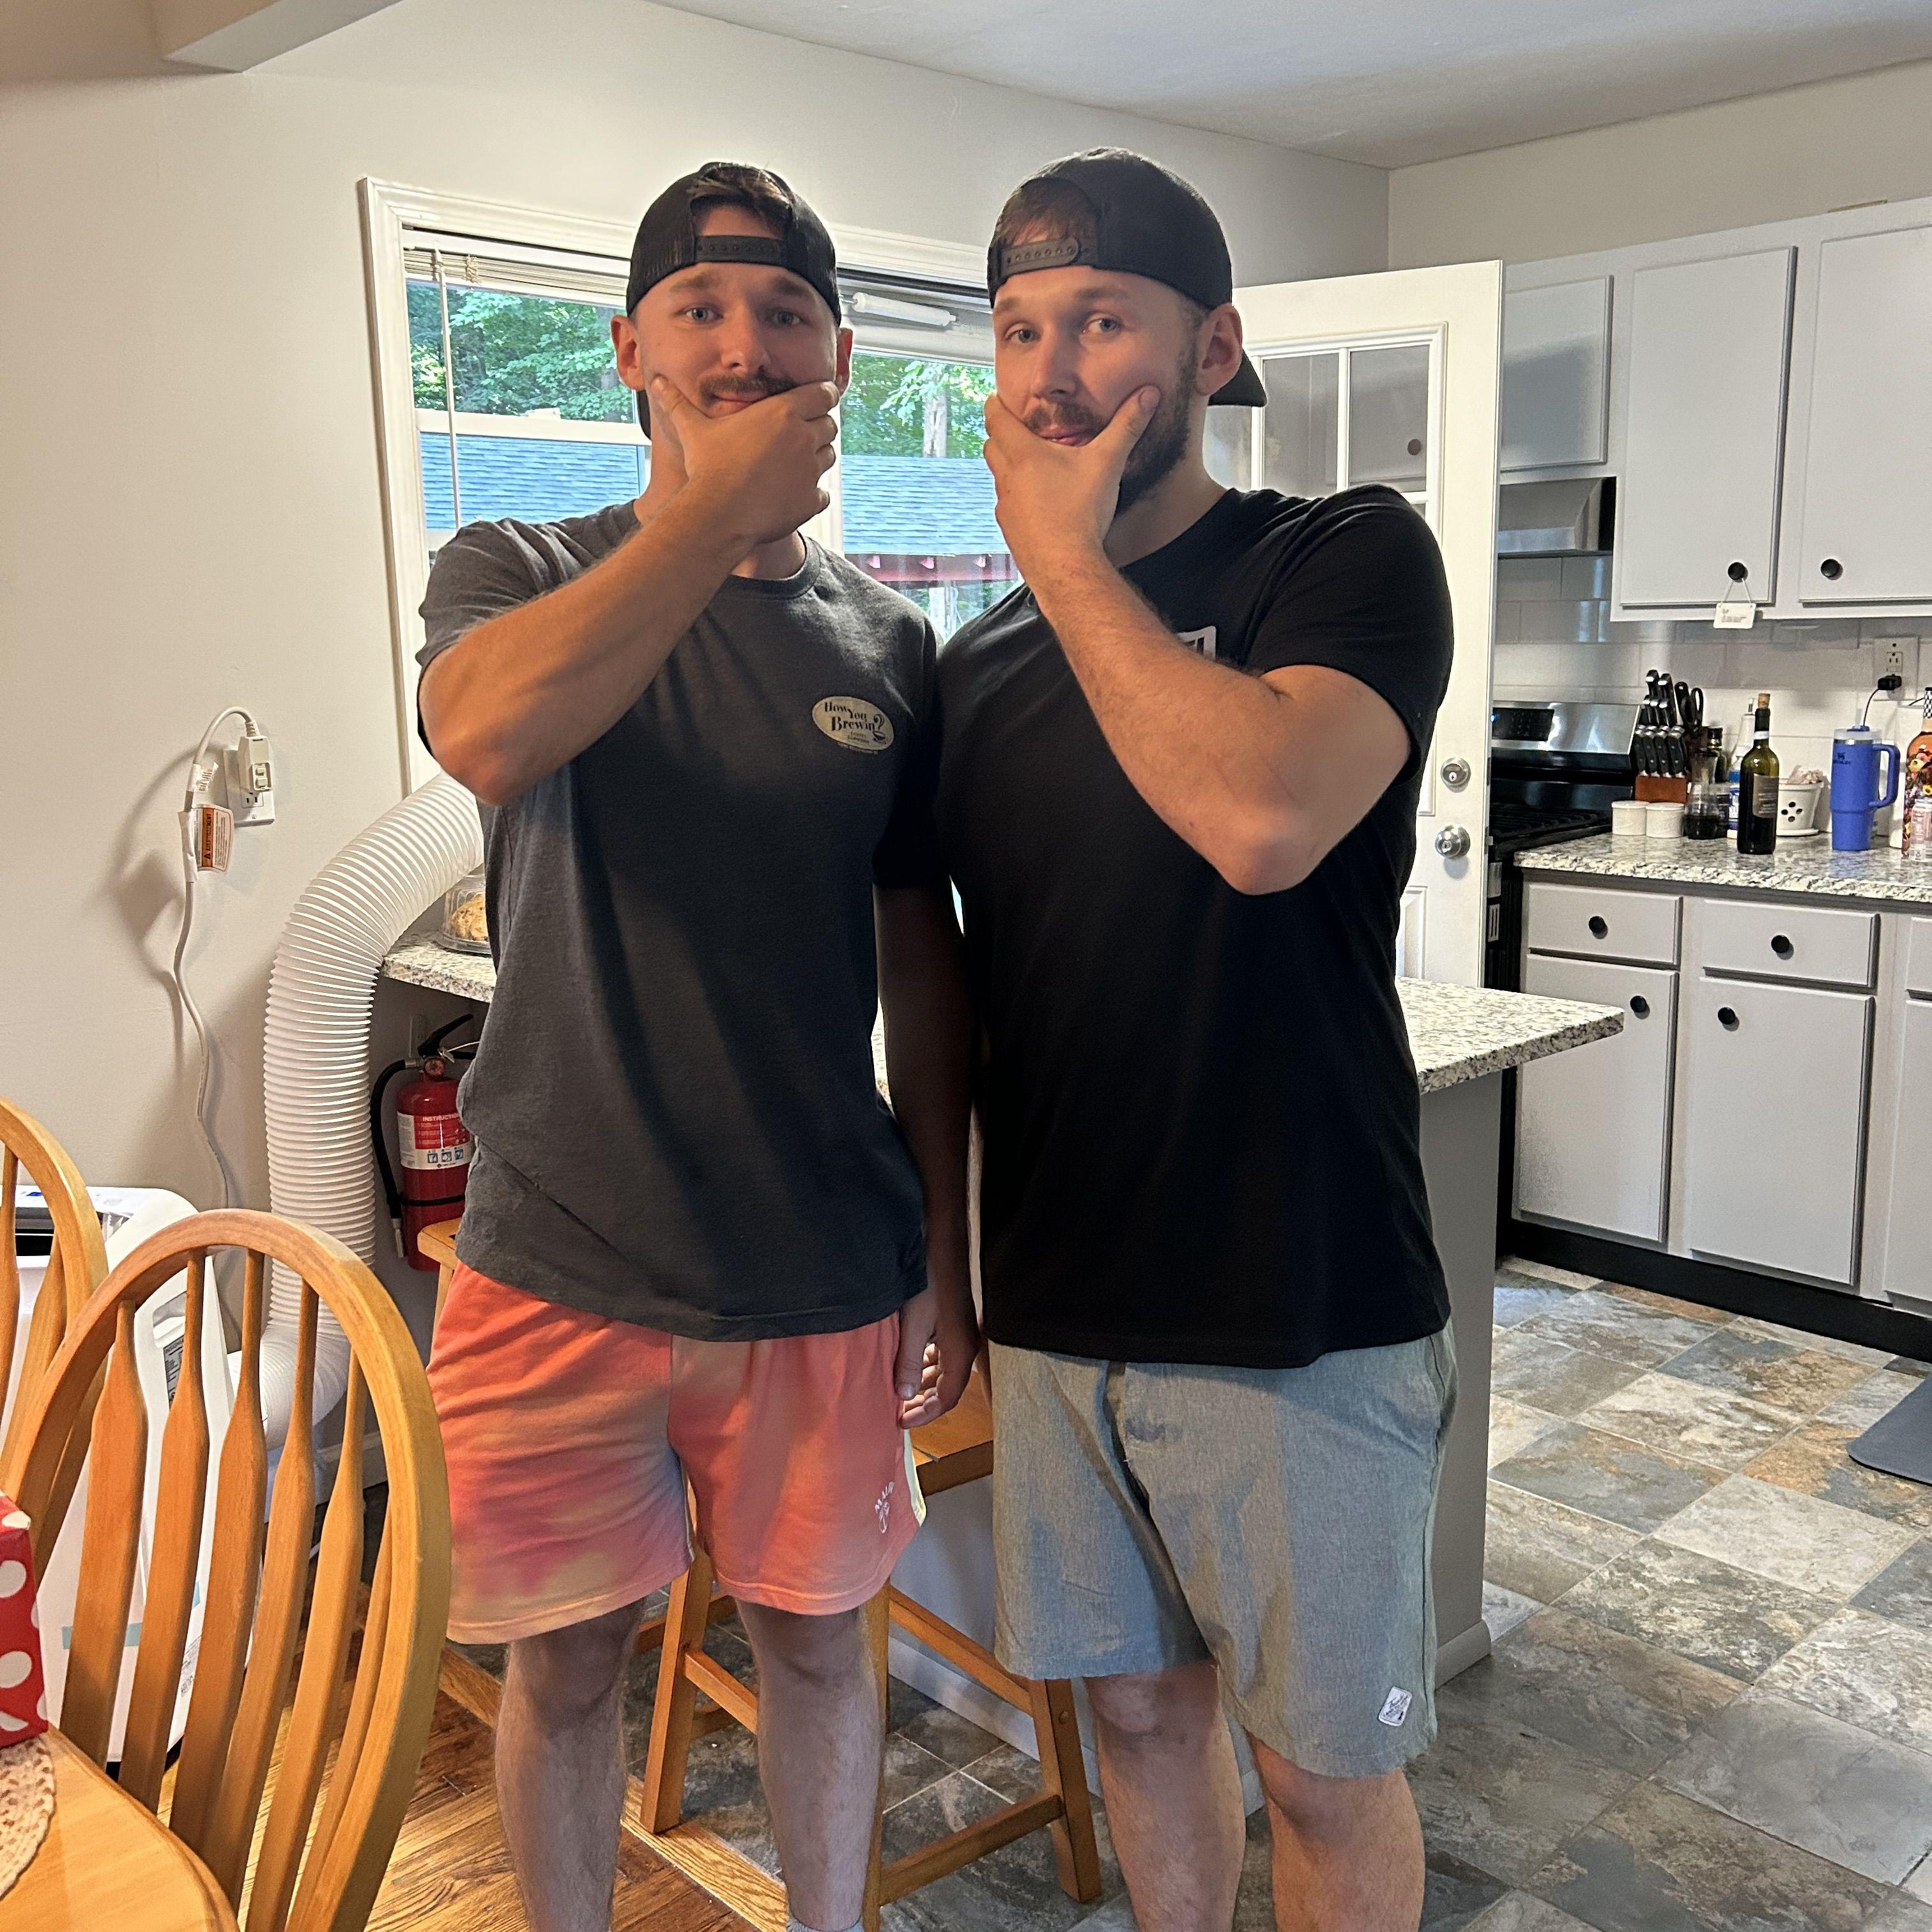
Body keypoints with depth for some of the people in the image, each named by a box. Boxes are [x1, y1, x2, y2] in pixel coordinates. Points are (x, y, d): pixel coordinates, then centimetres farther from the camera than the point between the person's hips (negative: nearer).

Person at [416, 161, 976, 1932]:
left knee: (817, 1637, 18)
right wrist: (721, 511, -20)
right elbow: (486, 729, -27)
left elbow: (924, 961, 7)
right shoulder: (519, 576, -2)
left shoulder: (892, 644, 3)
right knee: (566, 1660, 15)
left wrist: (947, 1253, 6)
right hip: (562, 1268, -1)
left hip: (826, 1278, 2)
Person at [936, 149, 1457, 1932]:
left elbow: (1266, 818, -30)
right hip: (1060, 1313, 5)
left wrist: (1067, 553, -17)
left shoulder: (1350, 561, -8)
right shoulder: (983, 666, 7)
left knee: (1322, 1766, 11)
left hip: (1300, 1317, -4)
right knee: (1143, 1705, 20)